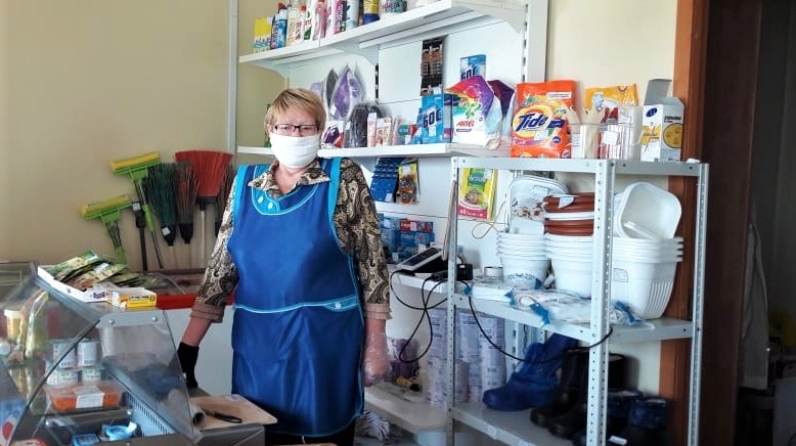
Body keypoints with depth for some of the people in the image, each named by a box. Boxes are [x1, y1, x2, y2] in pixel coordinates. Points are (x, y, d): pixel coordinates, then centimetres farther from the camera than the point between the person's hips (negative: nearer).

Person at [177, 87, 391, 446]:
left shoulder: (343, 180, -4)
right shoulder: (245, 183, 6)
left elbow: (372, 264, -4)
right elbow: (221, 266, 7)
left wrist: (376, 345, -6)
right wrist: (189, 343, 1)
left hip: (325, 341, -3)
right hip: (258, 342, 3)